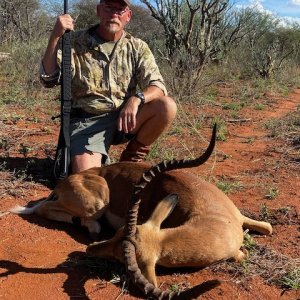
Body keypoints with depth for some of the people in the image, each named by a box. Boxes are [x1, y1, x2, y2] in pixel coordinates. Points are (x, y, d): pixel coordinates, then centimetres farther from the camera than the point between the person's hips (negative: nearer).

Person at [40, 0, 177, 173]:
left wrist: (136, 99, -29)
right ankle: (100, 159, 11)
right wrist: (55, 36, -21)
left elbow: (157, 86, -6)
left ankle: (131, 159, -2)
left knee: (167, 106, -22)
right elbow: (49, 79, -8)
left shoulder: (138, 48, 4)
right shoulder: (75, 42, -1)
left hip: (124, 118, 3)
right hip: (86, 121, -3)